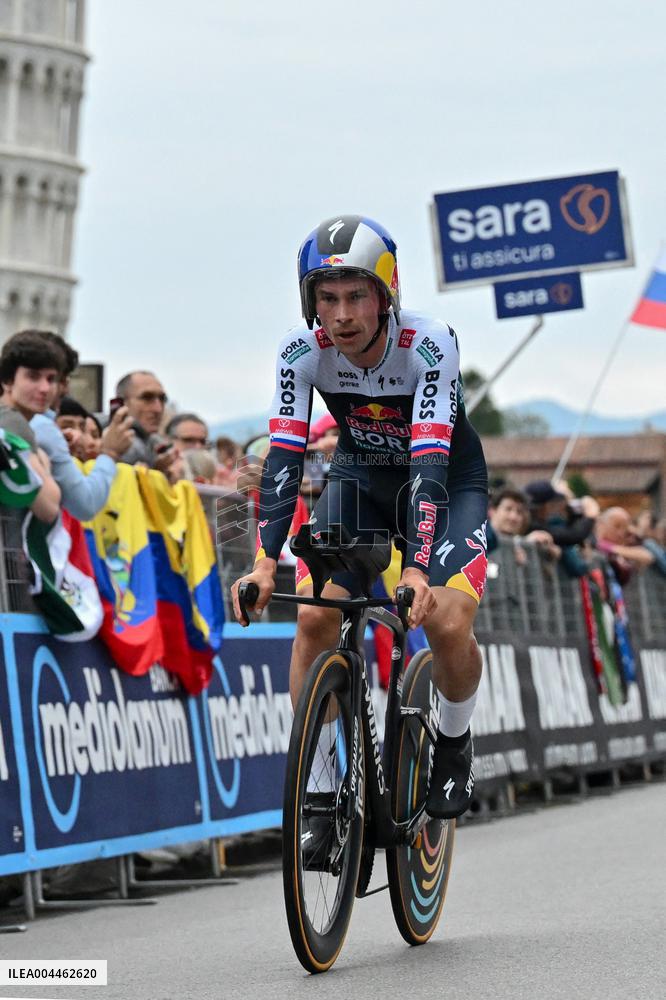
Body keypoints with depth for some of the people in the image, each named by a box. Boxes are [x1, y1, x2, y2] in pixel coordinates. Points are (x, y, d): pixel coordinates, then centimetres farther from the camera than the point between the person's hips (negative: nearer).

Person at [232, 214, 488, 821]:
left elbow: (430, 461, -39)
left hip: (447, 481, -3)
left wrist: (417, 568, -51)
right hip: (360, 479, 3)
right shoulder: (303, 352, -22)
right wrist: (265, 562, -40)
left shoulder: (428, 345, -31)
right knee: (315, 616, -19)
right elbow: (284, 456, -27)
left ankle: (454, 743, 6)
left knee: (448, 623, -24)